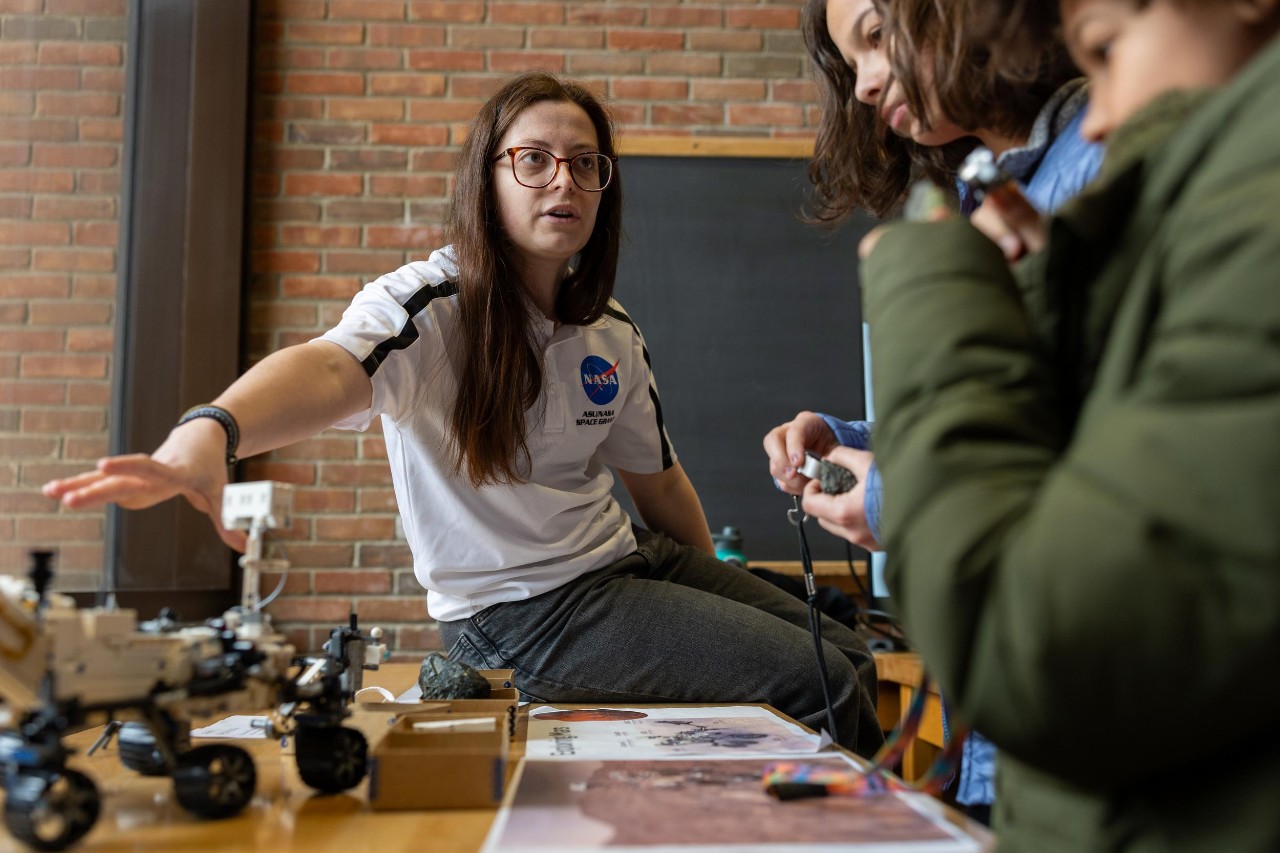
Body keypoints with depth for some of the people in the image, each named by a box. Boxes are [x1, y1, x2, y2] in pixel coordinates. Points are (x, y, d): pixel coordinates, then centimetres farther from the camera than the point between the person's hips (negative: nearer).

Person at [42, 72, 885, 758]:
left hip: (627, 562, 8)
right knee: (818, 682, -14)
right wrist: (207, 433, -60)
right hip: (523, 612, -8)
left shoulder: (611, 331, 4)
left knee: (853, 653, 13)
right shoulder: (431, 303, -17)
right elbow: (330, 368, -39)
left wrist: (718, 593, 18)